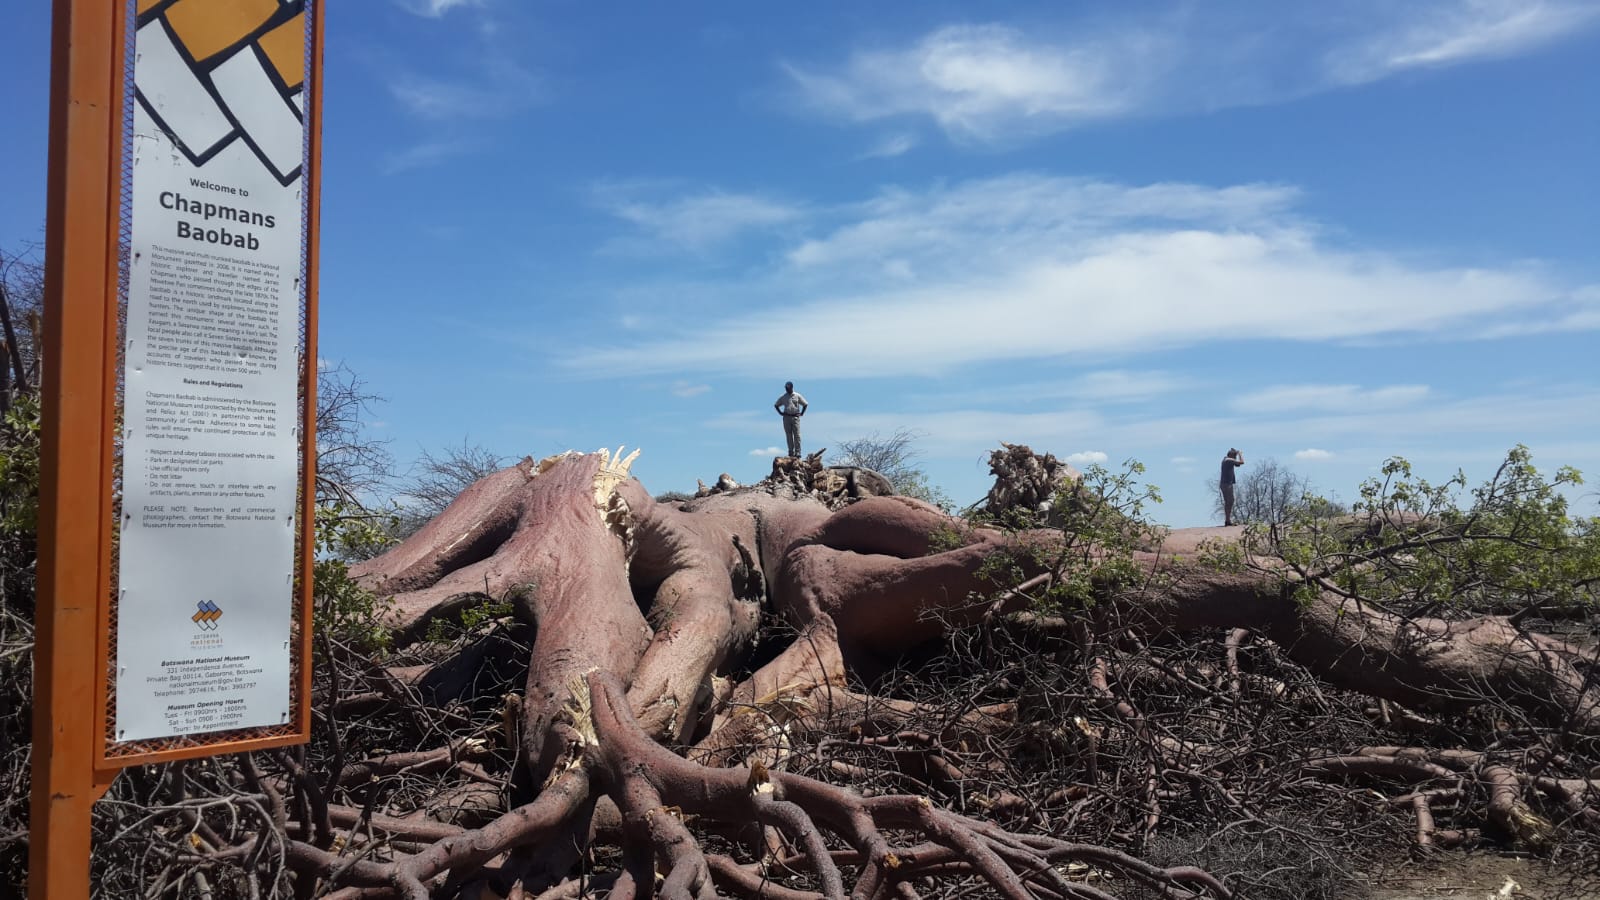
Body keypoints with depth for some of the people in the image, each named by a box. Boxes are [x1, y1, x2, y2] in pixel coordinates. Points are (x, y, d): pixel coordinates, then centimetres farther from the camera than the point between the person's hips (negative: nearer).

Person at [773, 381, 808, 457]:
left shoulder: (797, 396, 4)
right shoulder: (783, 397, 8)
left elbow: (805, 404, 11)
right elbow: (776, 405, 19)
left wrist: (802, 413, 3)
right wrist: (780, 413, 8)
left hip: (795, 417, -2)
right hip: (786, 417, 2)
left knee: (797, 435, -7)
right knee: (789, 436, 3)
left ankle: (797, 452, -8)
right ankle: (791, 452, 8)